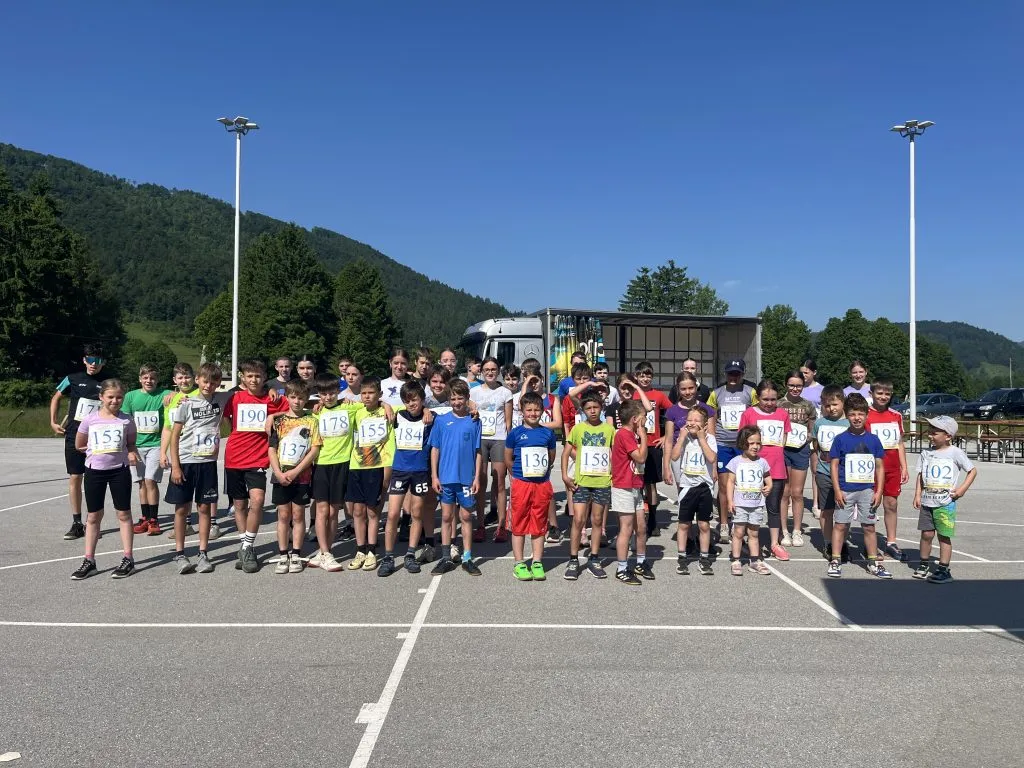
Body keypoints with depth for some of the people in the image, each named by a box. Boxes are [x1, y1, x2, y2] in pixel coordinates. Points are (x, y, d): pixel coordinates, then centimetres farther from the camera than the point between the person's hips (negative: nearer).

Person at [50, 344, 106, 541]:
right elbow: (56, 398, 16)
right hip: (74, 436, 1)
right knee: (74, 478, 3)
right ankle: (77, 523, 12)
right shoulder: (73, 379, 1)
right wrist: (53, 422, 8)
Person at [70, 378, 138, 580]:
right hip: (95, 470, 1)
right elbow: (79, 445, 8)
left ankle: (128, 559, 11)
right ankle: (89, 560, 17)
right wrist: (97, 450, -1)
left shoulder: (127, 420, -3)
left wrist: (131, 453, -10)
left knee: (124, 514, 4)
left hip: (119, 470, -1)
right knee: (93, 516, 8)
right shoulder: (89, 419, -3)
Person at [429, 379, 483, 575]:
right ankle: (446, 558, 18)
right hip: (445, 477, 1)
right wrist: (434, 476, -1)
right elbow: (435, 449, 3)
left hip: (467, 478, -1)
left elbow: (478, 452, 1)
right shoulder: (441, 420, 2)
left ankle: (467, 558, 17)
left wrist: (477, 477, -4)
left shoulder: (474, 421, 0)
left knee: (466, 517, 7)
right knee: (446, 517, 9)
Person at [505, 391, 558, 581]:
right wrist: (522, 471, 5)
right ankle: (519, 563, 12)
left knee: (539, 524, 8)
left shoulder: (548, 433, 4)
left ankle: (537, 562, 18)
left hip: (542, 484, 2)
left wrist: (541, 471, 8)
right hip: (521, 484, -2)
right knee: (519, 524, 3)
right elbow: (508, 459, 5)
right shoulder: (515, 433, -2)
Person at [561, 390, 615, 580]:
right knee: (578, 520, -4)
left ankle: (594, 560, 20)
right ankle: (573, 561, 6)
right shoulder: (577, 428, 0)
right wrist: (565, 476, -8)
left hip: (603, 482, 1)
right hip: (581, 482, -1)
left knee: (597, 520, 10)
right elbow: (566, 453, 1)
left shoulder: (609, 429, 3)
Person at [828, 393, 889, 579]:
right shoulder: (841, 439, -4)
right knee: (840, 525, 4)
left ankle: (873, 563, 19)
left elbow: (880, 467, 6)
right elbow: (834, 465, -4)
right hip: (845, 490, -2)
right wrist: (837, 490, -9)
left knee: (869, 527, 9)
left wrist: (878, 492, 0)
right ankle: (835, 561, 11)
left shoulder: (873, 440, 3)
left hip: (867, 490, 2)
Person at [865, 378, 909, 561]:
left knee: (891, 504, 9)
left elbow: (900, 443, 15)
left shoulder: (896, 416, 10)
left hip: (892, 468, 4)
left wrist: (904, 467, 11)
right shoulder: (866, 415, -4)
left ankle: (891, 543, 19)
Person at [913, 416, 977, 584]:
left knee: (944, 536, 0)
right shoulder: (926, 453, 5)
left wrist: (962, 489, -8)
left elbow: (972, 470, 1)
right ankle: (924, 565, 23)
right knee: (926, 533, 8)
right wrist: (917, 495, 3)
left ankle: (943, 570, 8)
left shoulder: (955, 453, -5)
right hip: (927, 501, 4)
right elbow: (920, 475, 10)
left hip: (946, 503, -3)